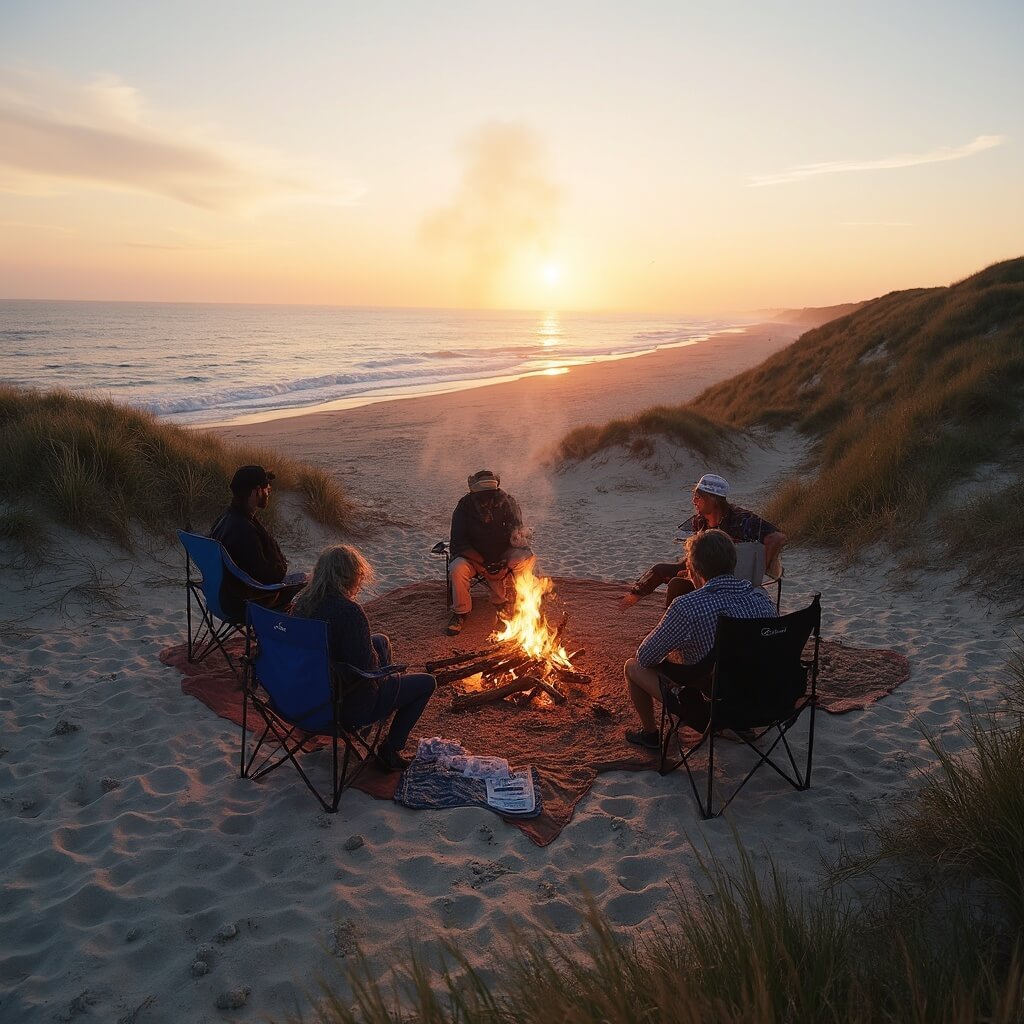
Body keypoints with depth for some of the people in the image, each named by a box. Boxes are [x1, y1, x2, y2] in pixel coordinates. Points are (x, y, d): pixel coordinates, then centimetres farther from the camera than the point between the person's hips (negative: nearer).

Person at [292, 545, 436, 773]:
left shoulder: (302, 602, -5)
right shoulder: (348, 612, -30)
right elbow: (367, 667, -26)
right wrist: (383, 673, -3)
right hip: (346, 706, -8)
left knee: (380, 640, 27)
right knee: (426, 682, 8)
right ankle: (390, 750, 14)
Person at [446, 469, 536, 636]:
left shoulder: (507, 502, -9)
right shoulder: (465, 506, -13)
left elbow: (518, 532, -7)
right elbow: (458, 543, -13)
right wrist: (482, 563, -25)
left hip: (502, 555, 1)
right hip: (473, 556, -1)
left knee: (527, 560, -28)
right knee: (457, 569, -32)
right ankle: (460, 612, -11)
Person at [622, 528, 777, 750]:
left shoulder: (687, 607, -25)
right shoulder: (762, 597, -7)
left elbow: (645, 658, -13)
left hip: (710, 707, -6)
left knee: (633, 666, 11)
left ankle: (650, 734, 30)